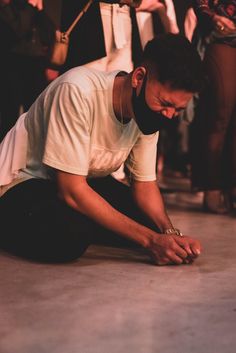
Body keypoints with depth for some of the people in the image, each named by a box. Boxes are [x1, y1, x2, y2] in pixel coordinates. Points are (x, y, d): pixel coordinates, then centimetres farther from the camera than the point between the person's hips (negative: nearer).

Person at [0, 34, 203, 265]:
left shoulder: (151, 111, -11)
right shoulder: (78, 90, -32)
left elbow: (144, 183, -4)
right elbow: (71, 191, -33)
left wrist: (170, 232, -24)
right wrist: (149, 239, -34)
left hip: (86, 180, 6)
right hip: (23, 183, -6)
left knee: (151, 218, -8)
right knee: (69, 235, -33)